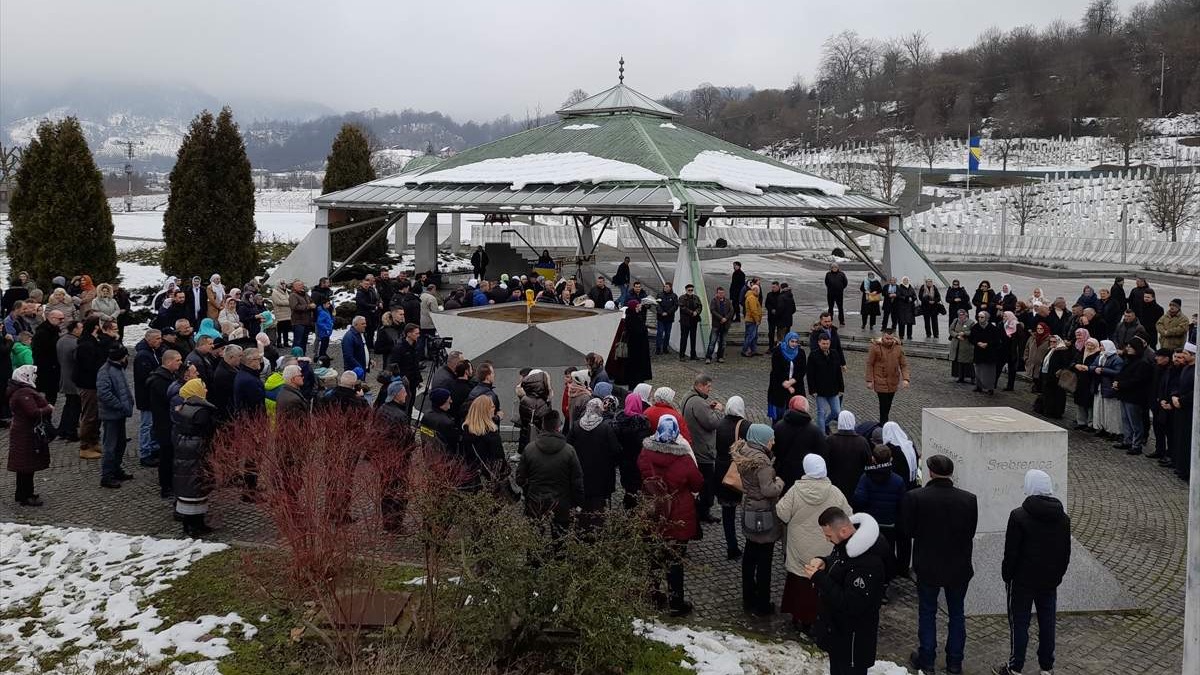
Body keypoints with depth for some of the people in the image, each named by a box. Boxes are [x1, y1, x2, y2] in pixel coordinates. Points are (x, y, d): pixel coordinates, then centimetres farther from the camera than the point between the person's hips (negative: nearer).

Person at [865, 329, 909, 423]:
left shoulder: (898, 348, 2)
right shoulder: (875, 347, -9)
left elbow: (904, 364, 5)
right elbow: (869, 364, -4)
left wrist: (905, 379, -9)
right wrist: (869, 380, -7)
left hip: (893, 383, 4)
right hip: (880, 381, -4)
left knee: (888, 405, 13)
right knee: (884, 404, -10)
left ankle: (883, 423, 28)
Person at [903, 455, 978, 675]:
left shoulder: (915, 497, -18)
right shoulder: (969, 499, -11)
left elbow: (907, 530, -9)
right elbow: (971, 533, -3)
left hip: (928, 566, -2)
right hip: (959, 567, 2)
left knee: (927, 613, 13)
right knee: (956, 614, 17)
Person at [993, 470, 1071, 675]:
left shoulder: (1019, 516, -18)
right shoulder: (1063, 518, 1)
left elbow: (1011, 552, -14)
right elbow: (1066, 553, 9)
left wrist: (1006, 575, -1)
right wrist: (1058, 575, 18)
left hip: (1022, 581, -5)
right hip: (1050, 581, 5)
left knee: (1019, 623, 5)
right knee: (1047, 622, 13)